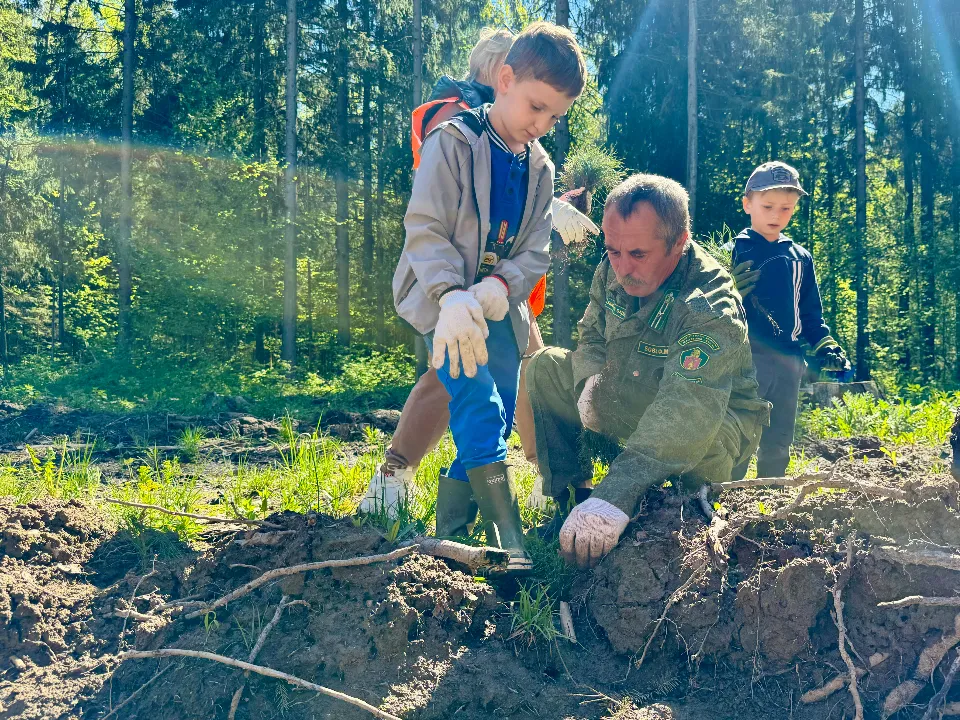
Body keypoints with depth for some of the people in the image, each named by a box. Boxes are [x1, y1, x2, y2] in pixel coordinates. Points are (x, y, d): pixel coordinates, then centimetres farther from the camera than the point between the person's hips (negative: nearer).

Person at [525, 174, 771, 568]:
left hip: (717, 416, -7)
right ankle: (569, 500, 1)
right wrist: (592, 379, -19)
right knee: (546, 366, -3)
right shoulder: (612, 271, -12)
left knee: (698, 442, -42)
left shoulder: (711, 309, -35)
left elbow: (684, 416, -48)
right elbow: (592, 336, 8)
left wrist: (615, 497, -59)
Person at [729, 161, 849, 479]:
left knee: (778, 444, 13)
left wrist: (825, 345, 5)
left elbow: (811, 313, 18)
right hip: (746, 358, -5)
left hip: (788, 361, 5)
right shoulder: (734, 252, -1)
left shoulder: (800, 258, 13)